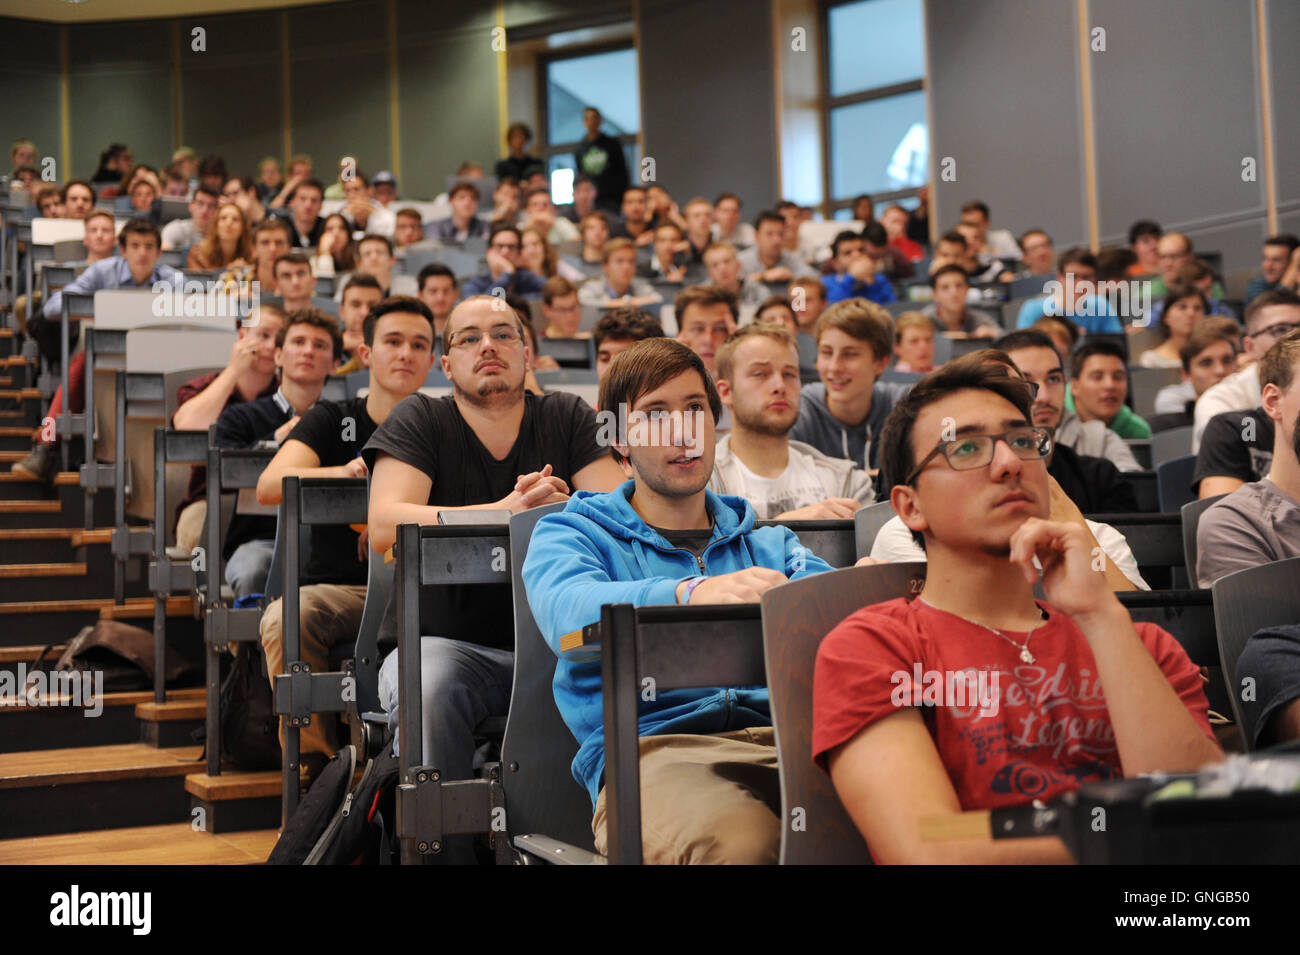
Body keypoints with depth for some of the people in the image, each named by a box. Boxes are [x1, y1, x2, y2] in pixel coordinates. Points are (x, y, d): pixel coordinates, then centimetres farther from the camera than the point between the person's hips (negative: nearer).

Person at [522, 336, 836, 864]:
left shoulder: (769, 543, 29)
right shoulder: (571, 534, 15)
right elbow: (569, 611, -9)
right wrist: (693, 593, -29)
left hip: (784, 735, 4)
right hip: (652, 744, -3)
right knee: (737, 840, -40)